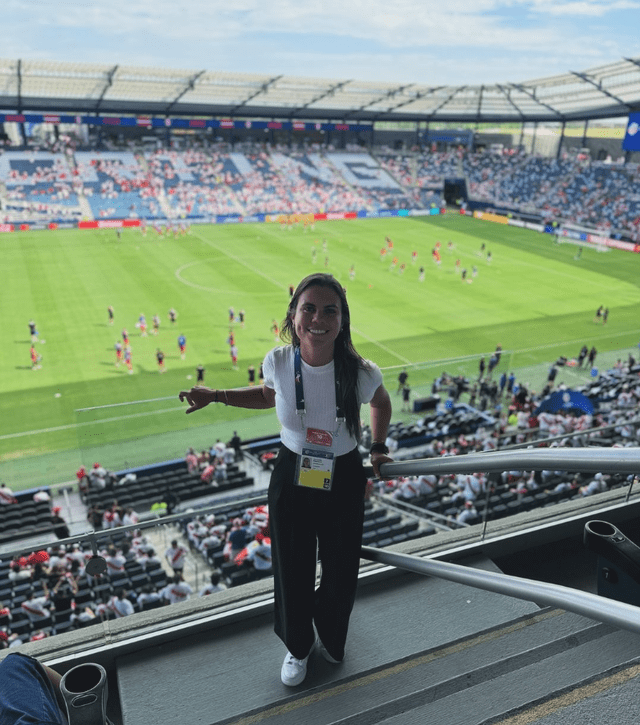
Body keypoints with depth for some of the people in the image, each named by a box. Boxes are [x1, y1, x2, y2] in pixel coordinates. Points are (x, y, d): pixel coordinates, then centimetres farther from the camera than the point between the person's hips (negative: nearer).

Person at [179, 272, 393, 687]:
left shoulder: (361, 373, -23)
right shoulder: (278, 362, -18)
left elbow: (382, 404, 2)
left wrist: (378, 448, 5)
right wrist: (216, 397, -3)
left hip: (344, 483, 0)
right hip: (290, 478, 1)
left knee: (341, 572, 17)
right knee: (293, 572, 16)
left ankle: (331, 639, 54)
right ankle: (299, 647, 49)